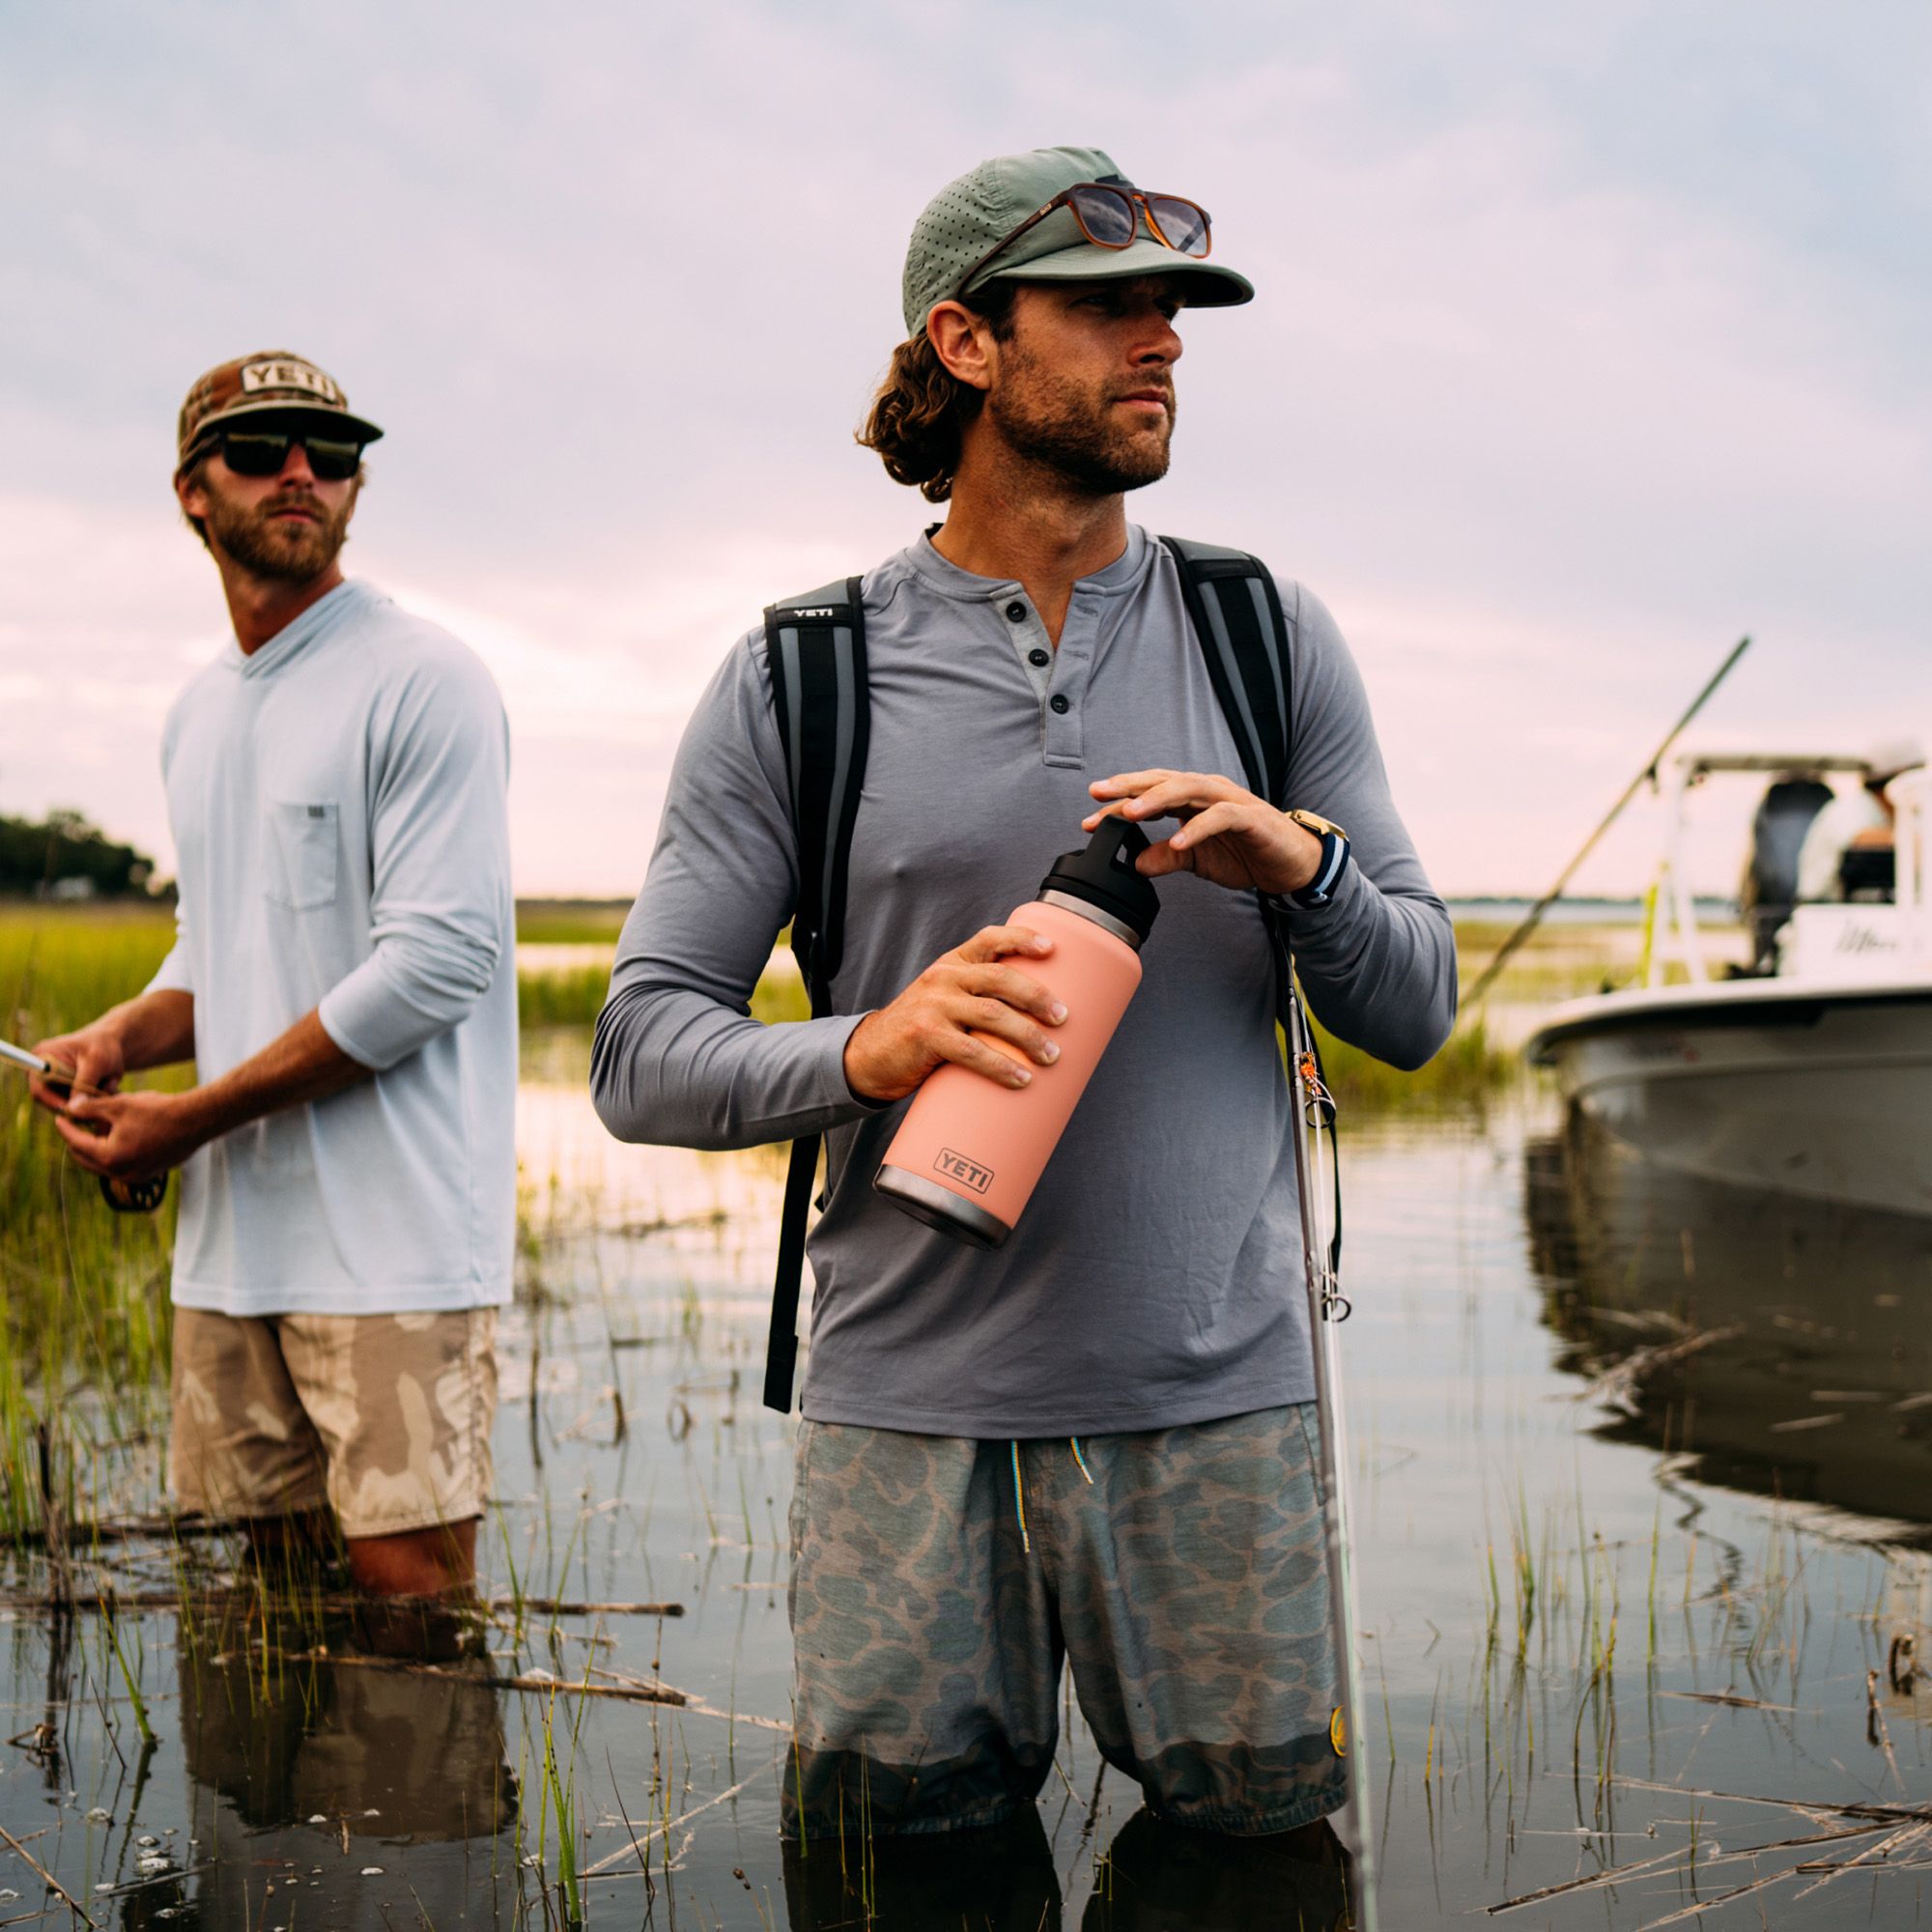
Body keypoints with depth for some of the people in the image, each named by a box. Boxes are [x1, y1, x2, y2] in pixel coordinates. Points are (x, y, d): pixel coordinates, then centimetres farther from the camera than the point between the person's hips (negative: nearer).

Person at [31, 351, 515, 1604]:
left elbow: (438, 959, -15)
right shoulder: (199, 714, 17)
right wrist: (120, 1041, 2)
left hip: (395, 1241, -7)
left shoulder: (423, 681, -7)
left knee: (409, 1585, -8)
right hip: (230, 1239, 7)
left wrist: (191, 1120, -12)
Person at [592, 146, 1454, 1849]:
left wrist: (1300, 863, -13)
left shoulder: (1271, 639, 7)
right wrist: (866, 1051, -21)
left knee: (1266, 1830, 7)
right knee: (887, 1836, 4)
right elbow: (643, 1053, -2)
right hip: (910, 1394, -1)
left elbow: (1417, 1010, 8)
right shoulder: (797, 681, 1)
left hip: (1215, 1389, 2)